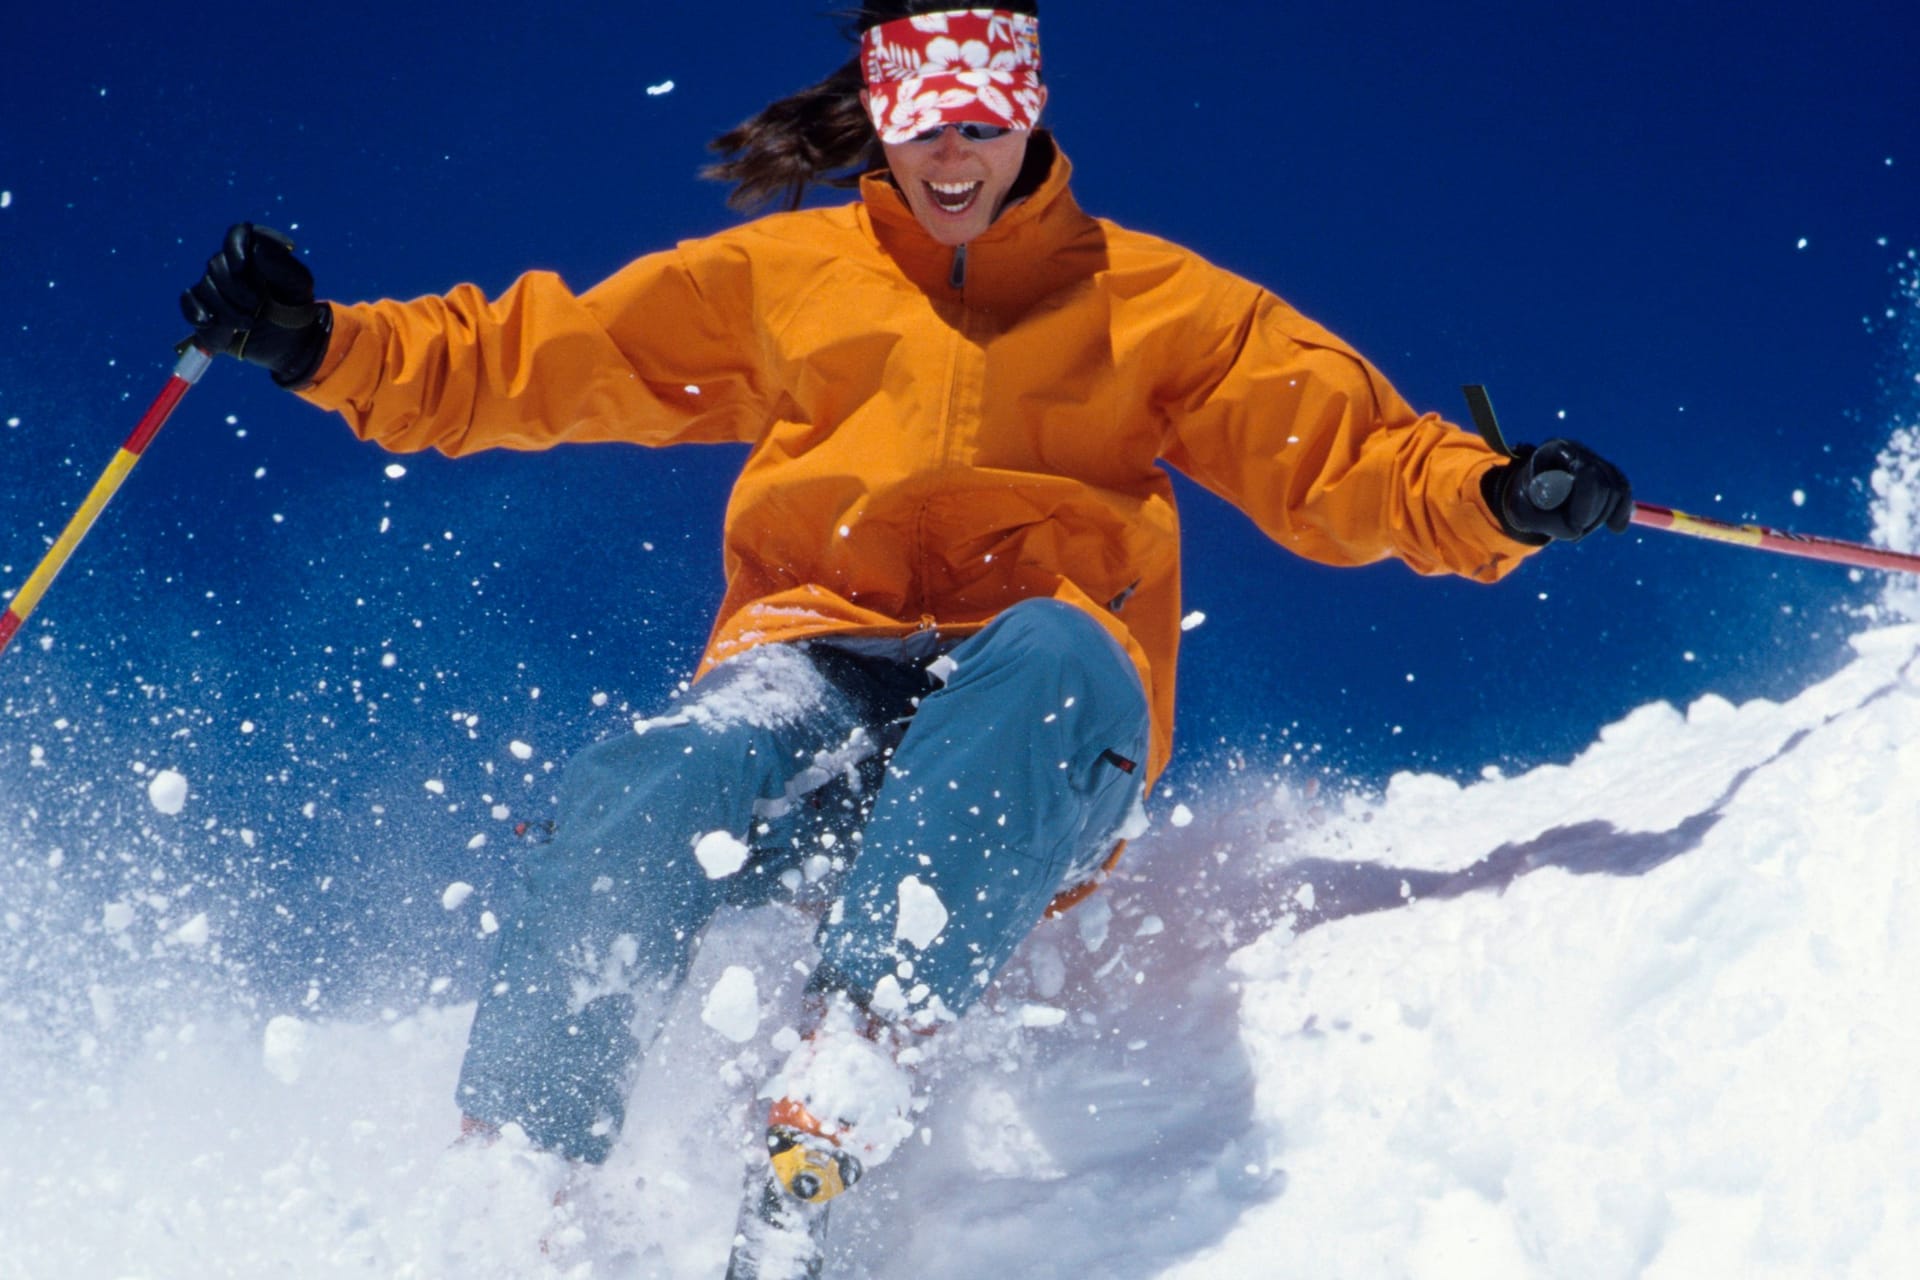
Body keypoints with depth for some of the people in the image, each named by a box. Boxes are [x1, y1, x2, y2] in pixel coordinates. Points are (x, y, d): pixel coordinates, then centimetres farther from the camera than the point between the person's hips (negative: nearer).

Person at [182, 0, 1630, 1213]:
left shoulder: (1152, 301, 18)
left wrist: (1498, 500, -9)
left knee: (1052, 652, -38)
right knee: (648, 800, -34)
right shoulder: (774, 279, 20)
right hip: (816, 677, 1)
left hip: (1037, 769, -1)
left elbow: (1347, 460, 11)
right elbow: (523, 360, 18)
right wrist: (324, 345, 4)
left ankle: (850, 1082, -52)